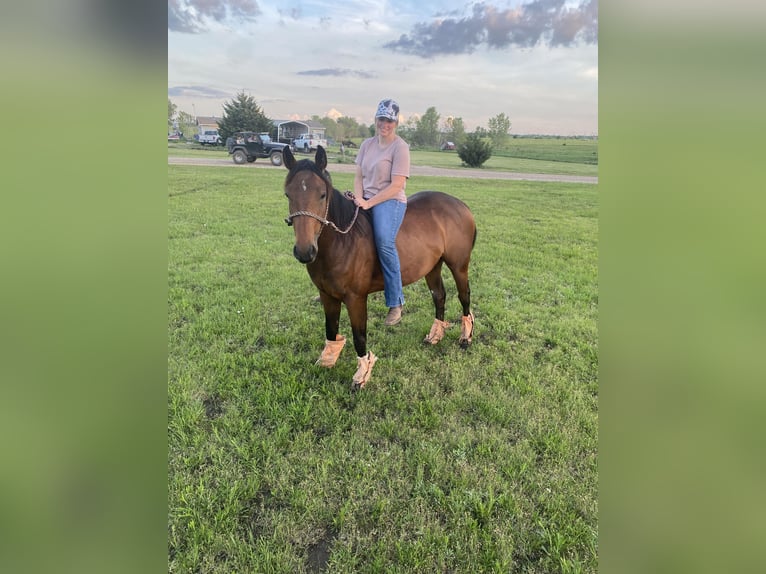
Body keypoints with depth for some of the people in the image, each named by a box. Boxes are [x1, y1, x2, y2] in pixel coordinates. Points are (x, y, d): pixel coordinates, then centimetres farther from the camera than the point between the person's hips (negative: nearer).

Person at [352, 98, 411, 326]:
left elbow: (396, 185, -14)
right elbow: (358, 176, 12)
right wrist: (359, 199, -8)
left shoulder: (400, 147, -5)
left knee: (384, 242, -32)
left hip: (390, 201, -7)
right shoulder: (367, 144, 14)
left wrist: (370, 203, -19)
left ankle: (396, 303, -20)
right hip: (366, 200, 7)